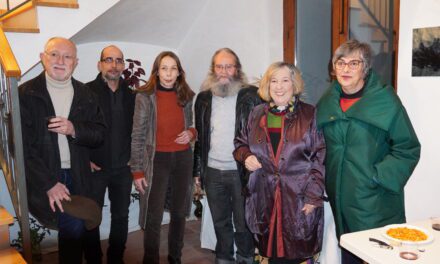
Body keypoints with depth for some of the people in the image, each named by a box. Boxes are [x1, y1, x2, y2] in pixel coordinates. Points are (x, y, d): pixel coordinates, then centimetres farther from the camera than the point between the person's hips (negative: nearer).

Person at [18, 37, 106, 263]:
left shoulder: (85, 95, 7)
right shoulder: (26, 94, -4)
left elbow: (99, 134, 5)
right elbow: (22, 145, -8)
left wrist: (74, 130, -16)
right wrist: (49, 184, -13)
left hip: (77, 178, 3)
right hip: (43, 178, -3)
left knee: (72, 231, 8)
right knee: (74, 227, -9)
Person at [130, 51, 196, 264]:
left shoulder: (186, 96, 4)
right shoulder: (145, 97, -7)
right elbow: (138, 136, -6)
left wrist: (192, 133, -7)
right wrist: (137, 170, -9)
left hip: (183, 159, 4)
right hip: (157, 160, -4)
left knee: (179, 213, 15)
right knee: (153, 218, -2)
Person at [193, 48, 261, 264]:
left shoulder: (251, 96, -4)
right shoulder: (203, 98, 8)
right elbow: (199, 136, 12)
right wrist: (198, 169, 11)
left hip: (242, 171, -3)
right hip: (212, 172, 4)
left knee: (243, 223, 9)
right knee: (220, 222, 16)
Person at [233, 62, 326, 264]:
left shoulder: (309, 115, -1)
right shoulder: (257, 114, 9)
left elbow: (320, 158, -4)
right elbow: (240, 143, 20)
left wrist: (313, 196, -10)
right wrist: (246, 156, -3)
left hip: (299, 200, -3)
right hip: (264, 201, 3)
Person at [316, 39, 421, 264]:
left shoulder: (385, 100, -8)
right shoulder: (327, 102, 6)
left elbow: (408, 149, -7)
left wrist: (378, 177, -15)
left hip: (375, 202, -4)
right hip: (339, 199, 4)